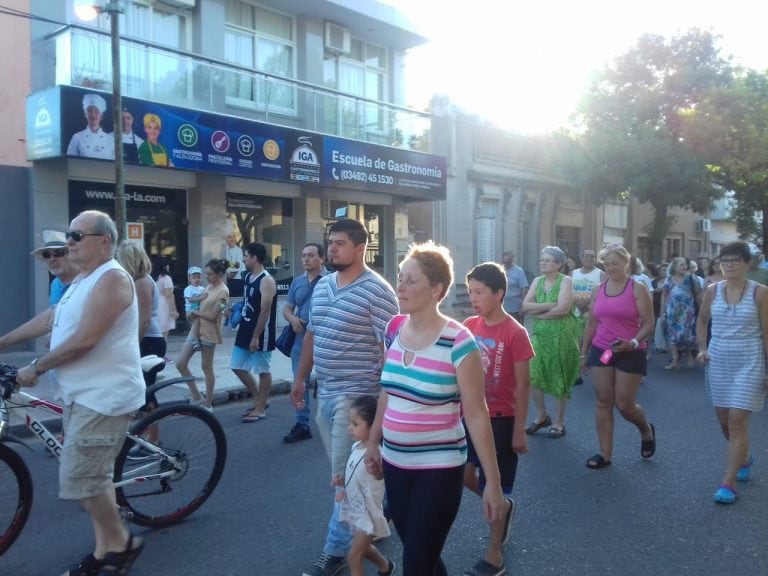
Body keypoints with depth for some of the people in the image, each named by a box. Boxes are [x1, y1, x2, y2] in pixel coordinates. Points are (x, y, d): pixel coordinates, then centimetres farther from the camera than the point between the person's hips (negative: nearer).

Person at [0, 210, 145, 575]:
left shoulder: (111, 278, -18)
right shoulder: (84, 280, 14)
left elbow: (83, 341, -23)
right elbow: (49, 318, 22)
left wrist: (35, 368, -12)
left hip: (103, 397, -10)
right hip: (82, 394, 10)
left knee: (79, 481, -7)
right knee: (93, 477, 16)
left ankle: (121, 543, 12)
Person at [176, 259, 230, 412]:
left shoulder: (222, 291, -14)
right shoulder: (208, 287, 11)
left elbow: (212, 316, -18)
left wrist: (195, 312, -5)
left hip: (208, 333, -8)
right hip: (196, 330, 8)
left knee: (207, 368, 2)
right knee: (180, 363, 3)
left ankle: (207, 404, 15)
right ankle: (197, 397, 13)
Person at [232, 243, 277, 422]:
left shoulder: (266, 281, -17)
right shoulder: (248, 277, 10)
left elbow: (265, 312, -21)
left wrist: (256, 337, -21)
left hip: (261, 335, -10)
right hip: (245, 331, 10)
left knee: (263, 370, 2)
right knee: (238, 367, 13)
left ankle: (261, 409, 12)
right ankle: (258, 400, 26)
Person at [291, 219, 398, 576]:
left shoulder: (377, 291, -15)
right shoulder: (322, 286, 9)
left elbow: (390, 347, -16)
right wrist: (301, 377, 19)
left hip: (356, 396, -8)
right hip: (325, 392, 8)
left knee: (345, 475, 1)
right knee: (344, 471, 18)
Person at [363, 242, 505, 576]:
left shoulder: (458, 343, -18)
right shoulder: (395, 328, -1)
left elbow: (476, 415, -15)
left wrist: (493, 481, -12)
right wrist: (373, 442, 16)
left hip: (439, 469, -6)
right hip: (395, 463, 6)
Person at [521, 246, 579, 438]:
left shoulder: (566, 281, -7)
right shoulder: (537, 281, 9)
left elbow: (563, 309, -20)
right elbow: (525, 306, -1)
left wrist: (539, 312, -9)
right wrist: (549, 305, -13)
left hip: (561, 334, -5)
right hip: (538, 332, 5)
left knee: (559, 377, 4)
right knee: (533, 374, 3)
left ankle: (559, 422, 16)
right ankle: (541, 415, 23)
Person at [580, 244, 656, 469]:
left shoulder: (637, 289, -6)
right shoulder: (598, 290, 7)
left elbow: (648, 324, -9)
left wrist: (633, 342, -26)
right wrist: (584, 352, 13)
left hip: (630, 353, -4)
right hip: (600, 350, 4)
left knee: (624, 405, 0)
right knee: (603, 402, 4)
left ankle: (647, 430, 34)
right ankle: (606, 454, 12)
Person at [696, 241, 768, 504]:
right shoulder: (713, 291, 2)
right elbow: (701, 321, 17)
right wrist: (702, 349, 4)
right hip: (718, 361, 4)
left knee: (737, 422, -8)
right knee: (724, 420, 14)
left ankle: (728, 483, -2)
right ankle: (744, 458, 42)